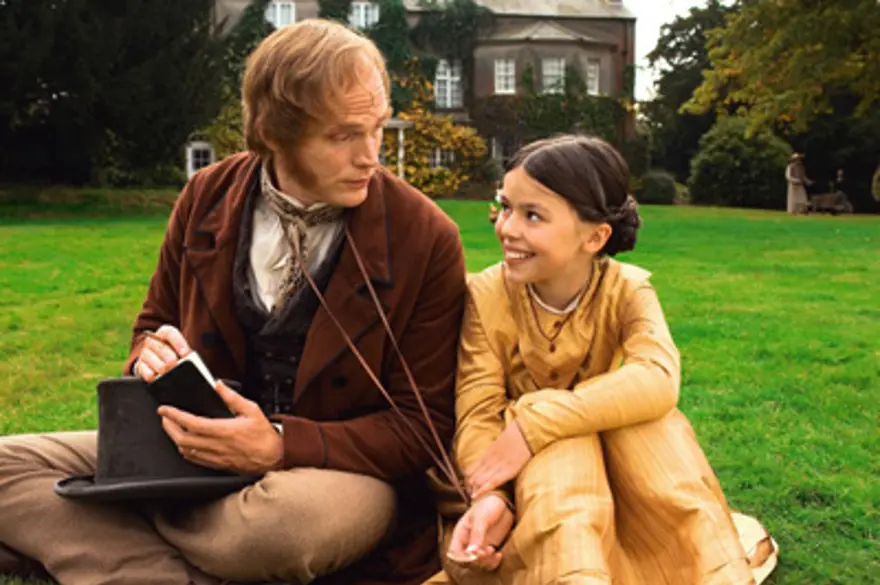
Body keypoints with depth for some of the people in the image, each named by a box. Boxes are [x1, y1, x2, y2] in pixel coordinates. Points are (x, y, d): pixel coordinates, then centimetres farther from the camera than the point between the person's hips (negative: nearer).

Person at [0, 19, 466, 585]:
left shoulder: (426, 238, -13)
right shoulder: (208, 197, 0)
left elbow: (425, 426, -10)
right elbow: (157, 322, 16)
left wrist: (281, 447, -24)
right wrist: (153, 355, -11)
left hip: (346, 470, -4)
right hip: (202, 449, 5)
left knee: (283, 519, -41)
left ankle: (123, 522, -10)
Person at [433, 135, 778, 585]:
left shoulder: (626, 290, -17)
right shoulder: (487, 294, -16)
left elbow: (658, 380, -37)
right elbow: (478, 412, -22)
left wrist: (534, 424, -45)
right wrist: (490, 497, -43)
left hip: (615, 454, 1)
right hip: (533, 467, -1)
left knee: (650, 426, -31)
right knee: (562, 449, -35)